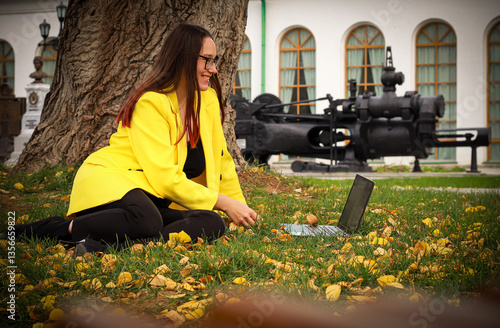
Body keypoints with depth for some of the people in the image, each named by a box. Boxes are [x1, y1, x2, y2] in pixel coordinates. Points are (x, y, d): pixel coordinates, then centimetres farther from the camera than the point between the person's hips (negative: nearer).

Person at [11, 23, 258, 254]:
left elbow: (220, 161, 16)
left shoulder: (208, 100, 7)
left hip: (156, 200, 8)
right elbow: (165, 177, -20)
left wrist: (239, 210, 13)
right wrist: (222, 202, -17)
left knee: (212, 224, -24)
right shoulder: (150, 103, -14)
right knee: (146, 221, -42)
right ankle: (68, 227, -18)